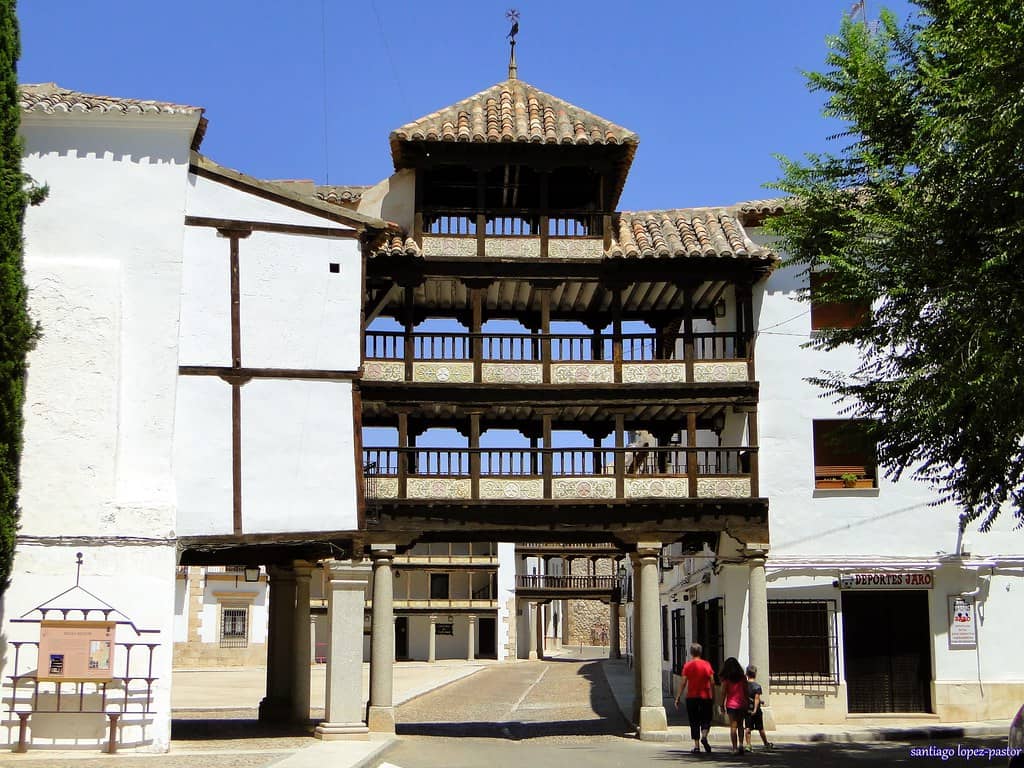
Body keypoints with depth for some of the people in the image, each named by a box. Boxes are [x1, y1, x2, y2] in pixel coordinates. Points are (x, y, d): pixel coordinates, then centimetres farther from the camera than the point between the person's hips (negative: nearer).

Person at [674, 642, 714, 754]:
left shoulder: (687, 665, -2)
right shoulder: (706, 665, 1)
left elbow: (683, 683, -6)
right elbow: (712, 682, 1)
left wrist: (677, 698, -1)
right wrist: (713, 696, 11)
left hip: (691, 697, -1)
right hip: (706, 697, 1)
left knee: (694, 722, 5)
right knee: (706, 719, 11)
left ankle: (696, 746, 1)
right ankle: (704, 736, -16)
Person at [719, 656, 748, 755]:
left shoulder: (726, 678, -4)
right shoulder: (742, 677, 3)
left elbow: (724, 692, -5)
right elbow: (746, 692, 4)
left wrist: (722, 705, 2)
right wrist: (746, 703, 12)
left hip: (731, 704, -2)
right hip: (741, 704, 2)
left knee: (733, 727, 0)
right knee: (740, 726, 15)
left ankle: (735, 748, -5)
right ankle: (741, 745, 0)